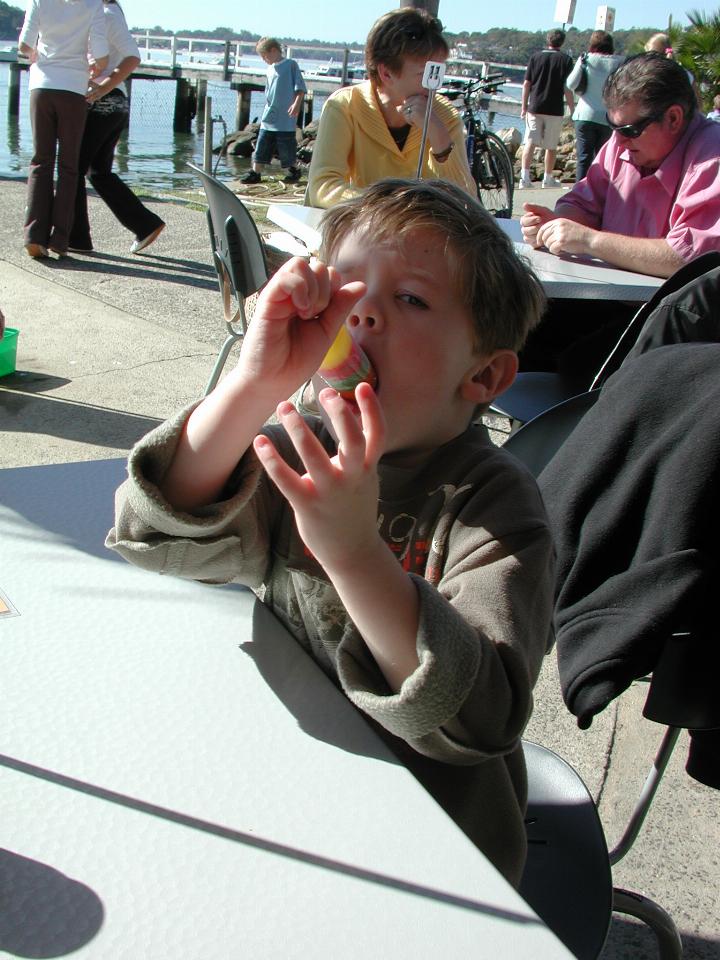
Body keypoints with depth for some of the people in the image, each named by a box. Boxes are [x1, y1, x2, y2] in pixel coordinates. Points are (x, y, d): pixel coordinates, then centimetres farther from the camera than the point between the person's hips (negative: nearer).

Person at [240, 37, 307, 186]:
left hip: (285, 119, -6)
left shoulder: (291, 65, -5)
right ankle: (255, 173, 7)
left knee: (287, 148, 1)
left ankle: (294, 170, 19)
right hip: (268, 118, 6)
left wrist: (297, 103, -20)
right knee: (262, 146, 4)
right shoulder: (270, 69, 15)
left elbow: (300, 88, -9)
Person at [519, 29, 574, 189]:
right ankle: (548, 179, 18)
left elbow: (526, 83, 3)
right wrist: (572, 110, 2)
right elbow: (567, 88, -5)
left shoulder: (536, 57, 5)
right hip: (555, 109, -1)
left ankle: (524, 175, -18)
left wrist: (524, 106, 10)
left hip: (535, 108, 1)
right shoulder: (565, 59, -1)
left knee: (530, 143, -2)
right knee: (551, 146, 9)